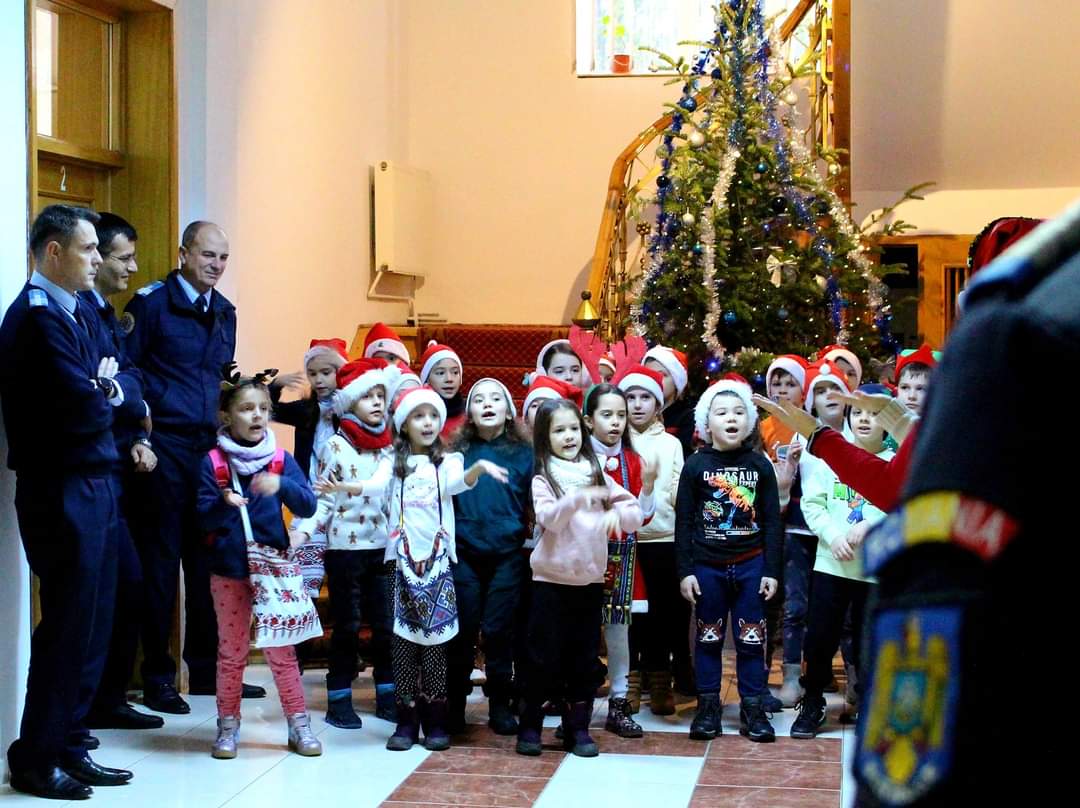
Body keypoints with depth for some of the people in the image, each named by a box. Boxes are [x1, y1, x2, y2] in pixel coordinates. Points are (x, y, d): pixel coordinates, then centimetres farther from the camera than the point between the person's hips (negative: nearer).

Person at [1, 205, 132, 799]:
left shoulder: (81, 312, 14)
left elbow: (109, 390, 18)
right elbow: (83, 408, -22)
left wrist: (104, 388, -2)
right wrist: (105, 391, -3)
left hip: (95, 482, 9)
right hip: (62, 490, -9)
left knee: (92, 622, 13)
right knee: (67, 626, -2)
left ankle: (67, 746, 23)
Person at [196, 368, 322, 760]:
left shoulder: (281, 459, 0)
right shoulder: (214, 462, -4)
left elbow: (308, 506, -8)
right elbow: (204, 518, -7)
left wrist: (282, 486, -27)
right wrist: (223, 502, -29)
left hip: (274, 566, 1)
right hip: (229, 571, -1)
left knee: (282, 650, 5)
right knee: (231, 651, 9)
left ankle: (299, 723, 12)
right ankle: (228, 724, 19)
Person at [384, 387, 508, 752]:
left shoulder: (448, 461, 5)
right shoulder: (394, 462, 10)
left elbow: (455, 483, -16)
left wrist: (479, 468, -37)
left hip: (437, 559, -1)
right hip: (404, 559, 1)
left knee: (435, 637, -1)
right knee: (403, 637, 0)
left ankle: (436, 720, 5)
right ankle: (407, 720, 5)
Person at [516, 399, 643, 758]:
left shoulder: (597, 474, 8)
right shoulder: (543, 479, -3)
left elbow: (635, 513, 5)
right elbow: (548, 518, -21)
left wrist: (615, 516, -16)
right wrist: (578, 499, -37)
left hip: (590, 580, 4)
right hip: (551, 580, -3)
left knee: (584, 658, 8)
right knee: (543, 655, 0)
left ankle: (578, 728, 17)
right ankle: (530, 726, 11)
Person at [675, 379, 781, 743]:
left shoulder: (759, 464, 1)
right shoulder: (696, 464, -2)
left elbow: (773, 520, 2)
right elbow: (683, 521, 0)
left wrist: (771, 570, -2)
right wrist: (685, 570, -4)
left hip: (751, 565, 1)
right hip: (707, 565, 0)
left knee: (751, 639, 5)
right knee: (709, 638, 8)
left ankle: (752, 707, 15)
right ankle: (708, 706, 18)